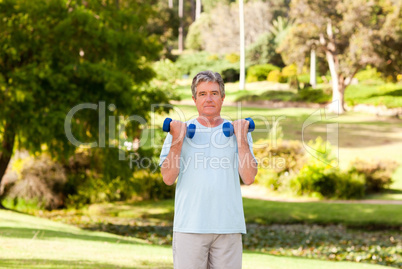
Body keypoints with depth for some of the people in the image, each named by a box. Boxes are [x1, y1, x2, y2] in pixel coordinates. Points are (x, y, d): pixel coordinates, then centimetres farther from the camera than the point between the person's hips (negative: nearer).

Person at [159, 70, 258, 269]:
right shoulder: (179, 131, 8)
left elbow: (249, 178, -1)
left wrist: (241, 139, -5)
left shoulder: (237, 131, 10)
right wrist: (178, 139, -7)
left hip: (229, 227, 1)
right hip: (190, 226, -1)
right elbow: (168, 178, -2)